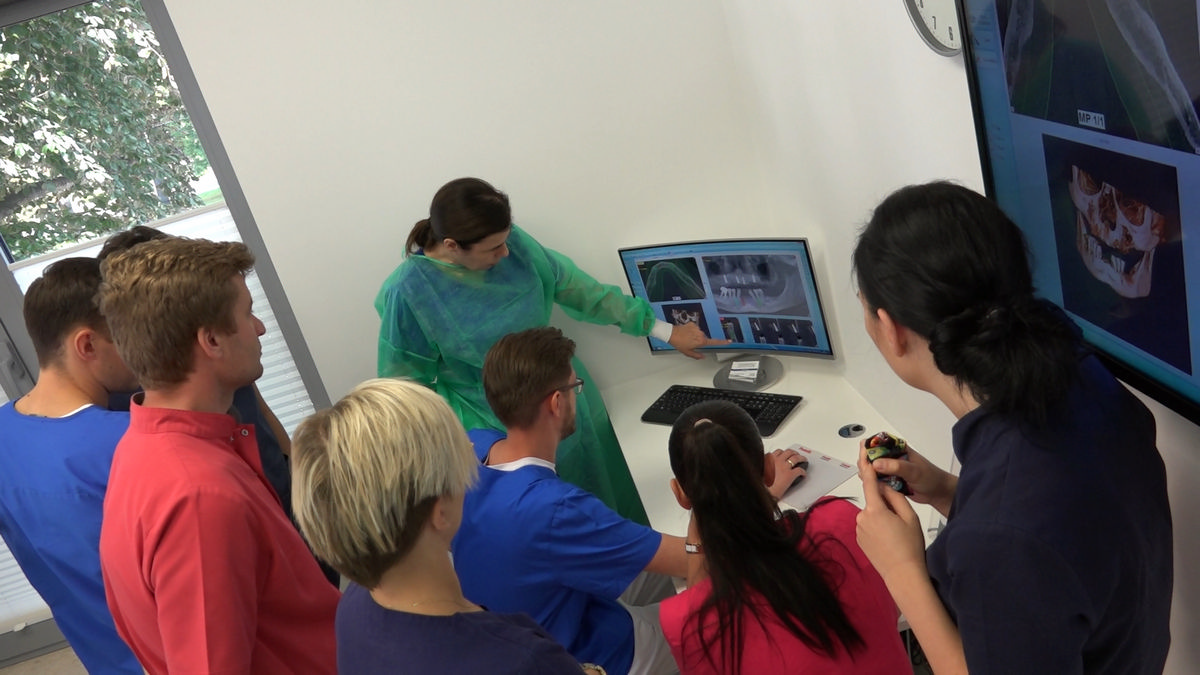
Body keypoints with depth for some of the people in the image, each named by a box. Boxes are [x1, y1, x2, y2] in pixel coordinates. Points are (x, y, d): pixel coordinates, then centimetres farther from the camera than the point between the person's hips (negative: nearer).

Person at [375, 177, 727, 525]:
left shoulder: (514, 244, -10)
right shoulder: (409, 291, -20)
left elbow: (579, 289, 0)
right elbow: (408, 384, -9)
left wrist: (666, 331, 4)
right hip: (494, 430, -4)